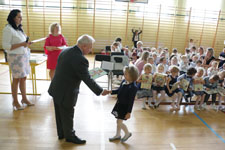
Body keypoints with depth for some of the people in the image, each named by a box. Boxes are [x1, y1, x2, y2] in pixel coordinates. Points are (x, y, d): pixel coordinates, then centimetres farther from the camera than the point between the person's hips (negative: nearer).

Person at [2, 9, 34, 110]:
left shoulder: (19, 28, 13)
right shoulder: (8, 29, -12)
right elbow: (5, 46, -15)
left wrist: (27, 44, 3)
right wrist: (21, 44, -21)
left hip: (24, 56, 7)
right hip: (15, 57, -7)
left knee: (23, 78, 12)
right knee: (16, 79, 0)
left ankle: (24, 99, 24)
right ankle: (15, 102, 14)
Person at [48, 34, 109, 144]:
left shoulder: (65, 51, 0)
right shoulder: (80, 59, -27)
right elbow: (87, 79, -22)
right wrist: (101, 91, -11)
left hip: (56, 89, 9)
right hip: (66, 93, -9)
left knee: (60, 114, 23)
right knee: (67, 115, 12)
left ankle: (61, 133, 42)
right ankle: (70, 136, 34)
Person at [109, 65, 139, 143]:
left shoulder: (133, 87, -24)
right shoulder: (124, 82, -2)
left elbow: (131, 101, -21)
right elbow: (118, 90, 14)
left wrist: (129, 112, -18)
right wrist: (110, 92, 2)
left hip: (125, 106, -7)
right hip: (119, 103, 7)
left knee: (119, 122, 1)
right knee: (118, 121, 19)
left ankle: (127, 133, 27)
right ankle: (118, 135, 38)